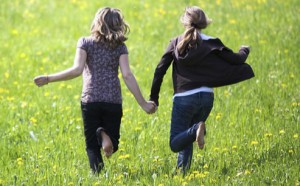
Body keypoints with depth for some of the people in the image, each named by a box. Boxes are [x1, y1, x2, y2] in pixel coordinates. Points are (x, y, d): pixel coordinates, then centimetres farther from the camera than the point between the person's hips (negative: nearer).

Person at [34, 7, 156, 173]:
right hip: (113, 101, 1)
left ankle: (98, 173, -22)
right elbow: (127, 75, -4)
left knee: (92, 146, 8)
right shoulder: (120, 47, 6)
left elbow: (77, 70, -10)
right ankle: (105, 135, -24)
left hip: (90, 100, -1)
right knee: (112, 146, 13)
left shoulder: (85, 42, 2)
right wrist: (143, 103, -1)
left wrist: (48, 79, -4)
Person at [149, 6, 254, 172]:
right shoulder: (211, 44, 2)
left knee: (176, 144, -3)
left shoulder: (176, 43, 4)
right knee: (185, 138, 21)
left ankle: (196, 129, -30)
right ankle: (182, 171, 7)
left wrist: (154, 98, 7)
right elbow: (236, 60, 1)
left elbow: (160, 70, 1)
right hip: (206, 97, 2)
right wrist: (244, 51, 24)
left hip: (183, 98, -2)